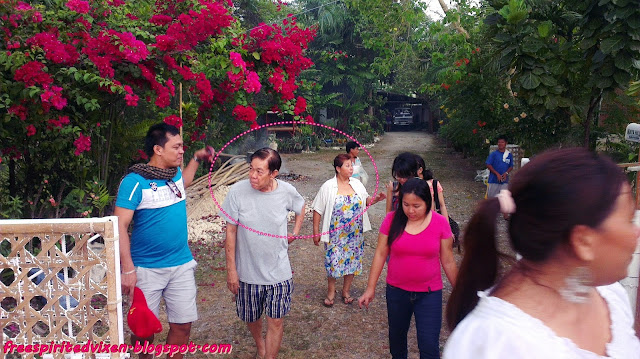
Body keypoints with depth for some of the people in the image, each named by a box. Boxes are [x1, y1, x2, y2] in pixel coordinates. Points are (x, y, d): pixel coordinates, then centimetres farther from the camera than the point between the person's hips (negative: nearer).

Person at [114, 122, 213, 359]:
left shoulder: (175, 173, 4)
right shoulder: (134, 181, -15)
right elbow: (120, 226, -17)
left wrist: (197, 158, 24)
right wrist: (128, 269, -22)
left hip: (182, 265, 5)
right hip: (147, 269, -5)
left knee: (182, 325, 10)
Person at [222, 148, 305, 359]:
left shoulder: (287, 191, -13)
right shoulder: (237, 191, -18)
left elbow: (300, 207, 13)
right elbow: (231, 232, -10)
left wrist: (295, 232, 2)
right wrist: (231, 269, -8)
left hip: (279, 272, 0)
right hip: (247, 272, 0)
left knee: (276, 321, 6)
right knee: (250, 318, 20)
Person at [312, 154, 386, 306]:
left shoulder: (357, 184, 3)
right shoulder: (328, 187, -9)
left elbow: (366, 201, 16)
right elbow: (318, 210, -6)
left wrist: (376, 199, -5)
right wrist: (316, 232, -7)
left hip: (355, 233, 4)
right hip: (335, 234, -4)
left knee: (353, 259, 11)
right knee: (333, 261, 2)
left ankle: (346, 290, 31)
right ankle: (331, 291, 26)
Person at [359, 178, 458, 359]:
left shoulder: (440, 223, -11)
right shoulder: (392, 220, -10)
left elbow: (448, 261, -2)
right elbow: (380, 254, -4)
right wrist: (370, 288, -3)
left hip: (429, 293, -2)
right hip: (397, 290, 2)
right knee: (396, 336, 22)